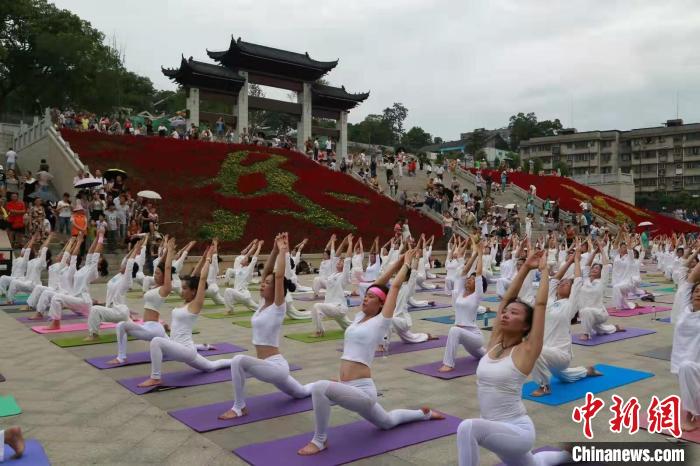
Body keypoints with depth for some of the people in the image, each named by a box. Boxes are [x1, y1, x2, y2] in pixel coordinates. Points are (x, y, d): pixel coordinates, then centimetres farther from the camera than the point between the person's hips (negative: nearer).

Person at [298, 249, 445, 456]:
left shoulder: (380, 321, -7)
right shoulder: (360, 317, 12)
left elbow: (395, 287, -5)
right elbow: (378, 285, 15)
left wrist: (406, 264, 7)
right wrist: (397, 263, 21)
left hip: (362, 390, -9)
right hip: (350, 390, 9)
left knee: (320, 387, -31)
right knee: (387, 422, 28)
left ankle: (320, 441, -13)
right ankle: (424, 414, 48)